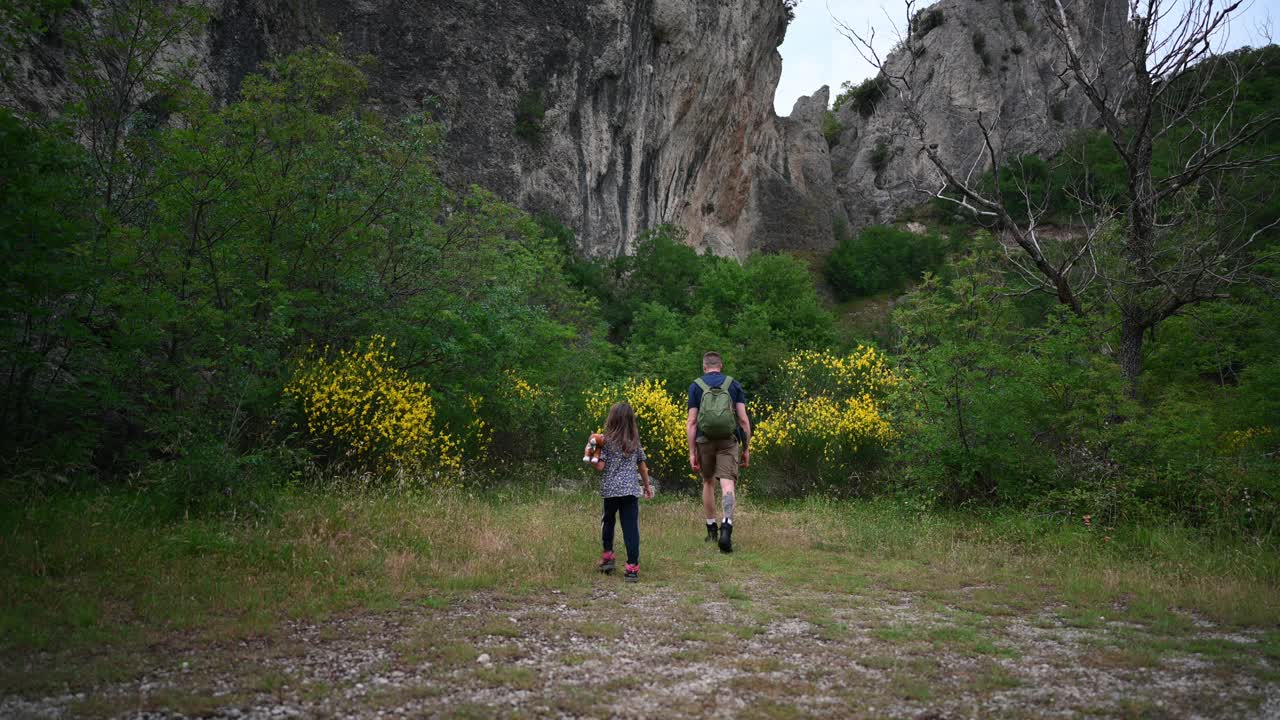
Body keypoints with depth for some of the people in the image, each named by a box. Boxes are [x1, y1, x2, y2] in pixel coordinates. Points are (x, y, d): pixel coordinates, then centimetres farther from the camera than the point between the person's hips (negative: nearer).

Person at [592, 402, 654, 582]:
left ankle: (607, 557, 27)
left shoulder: (608, 441, -6)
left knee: (607, 521, 22)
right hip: (631, 490, 2)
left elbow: (600, 466, -10)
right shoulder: (635, 442, 6)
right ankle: (632, 567, -5)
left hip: (611, 489, -2)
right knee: (631, 527, -1)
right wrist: (647, 485, 24)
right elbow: (642, 466, 13)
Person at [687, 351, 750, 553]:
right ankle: (727, 525, -31)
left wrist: (692, 452, 1)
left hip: (704, 440, 1)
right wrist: (747, 448, 9)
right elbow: (743, 419, 2)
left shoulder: (695, 386, 5)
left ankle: (711, 528, 27)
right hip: (729, 440, -1)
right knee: (727, 483, -9)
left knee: (708, 482, 19)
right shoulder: (734, 385, 7)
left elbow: (692, 422, -1)